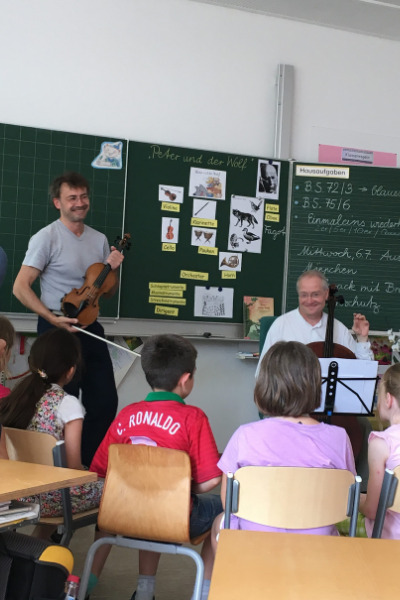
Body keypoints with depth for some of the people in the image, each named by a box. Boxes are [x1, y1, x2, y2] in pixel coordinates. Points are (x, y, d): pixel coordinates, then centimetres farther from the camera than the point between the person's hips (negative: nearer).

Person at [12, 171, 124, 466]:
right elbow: (21, 287, -12)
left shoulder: (99, 239, 11)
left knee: (105, 401, 5)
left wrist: (111, 270, -2)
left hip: (90, 328, 6)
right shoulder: (47, 238, -7)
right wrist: (53, 319, -21)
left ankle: (92, 464, 21)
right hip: (58, 329, -6)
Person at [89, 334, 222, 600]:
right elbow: (209, 481, -16)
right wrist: (189, 491, 5)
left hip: (127, 515, 4)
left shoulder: (126, 414, -3)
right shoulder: (193, 417, -13)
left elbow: (99, 471, 0)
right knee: (220, 509, 23)